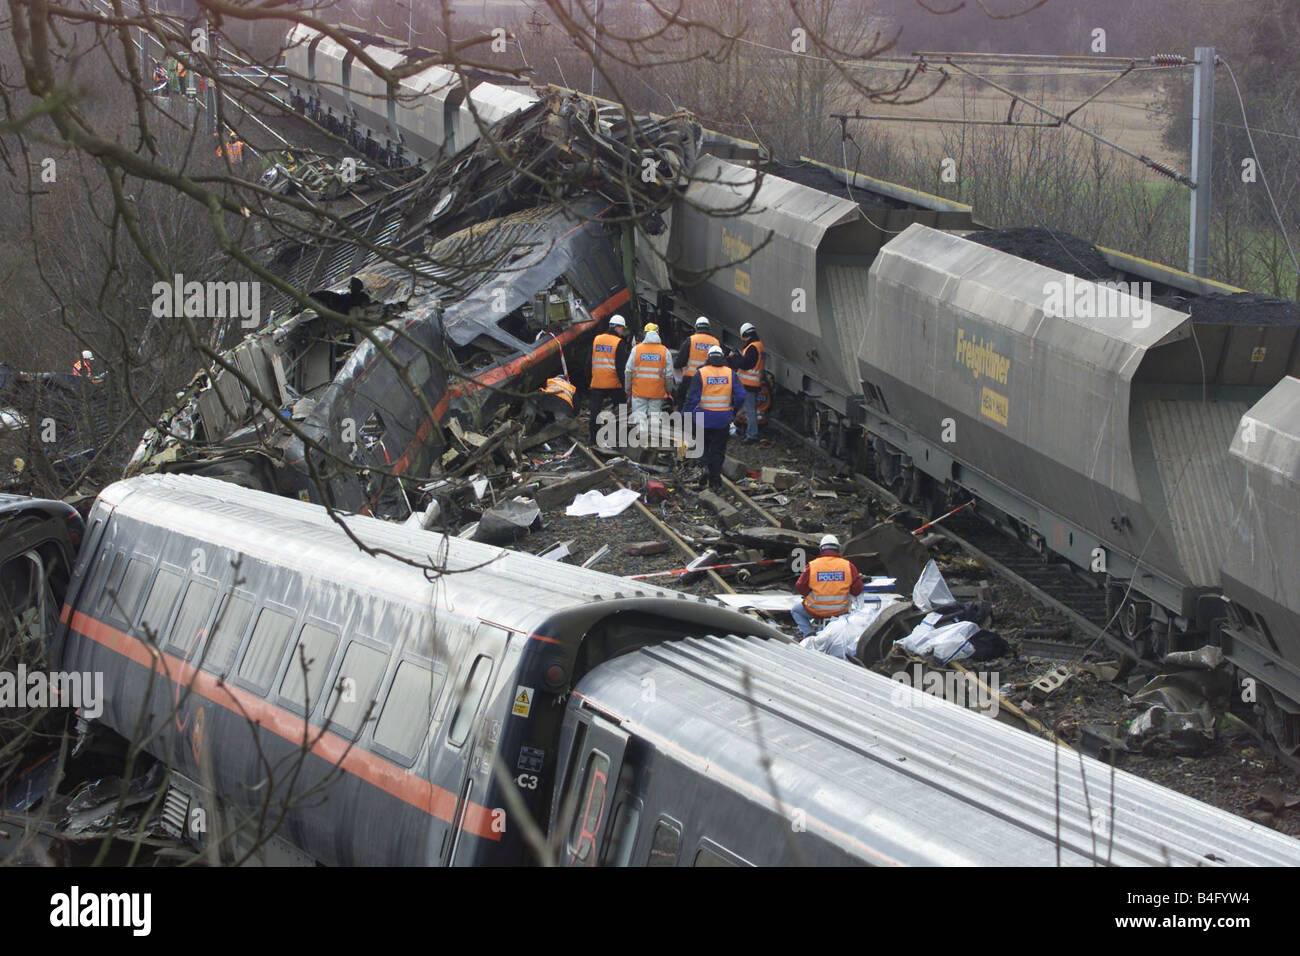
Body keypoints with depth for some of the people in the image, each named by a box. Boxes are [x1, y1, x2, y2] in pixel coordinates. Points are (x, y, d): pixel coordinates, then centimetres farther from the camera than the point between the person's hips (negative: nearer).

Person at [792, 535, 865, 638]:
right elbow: (857, 589, -1)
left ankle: (808, 633, 2)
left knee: (795, 611, 26)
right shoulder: (848, 565, -5)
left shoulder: (812, 565, -9)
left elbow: (800, 587, -5)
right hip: (841, 610, 2)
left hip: (816, 610, -2)